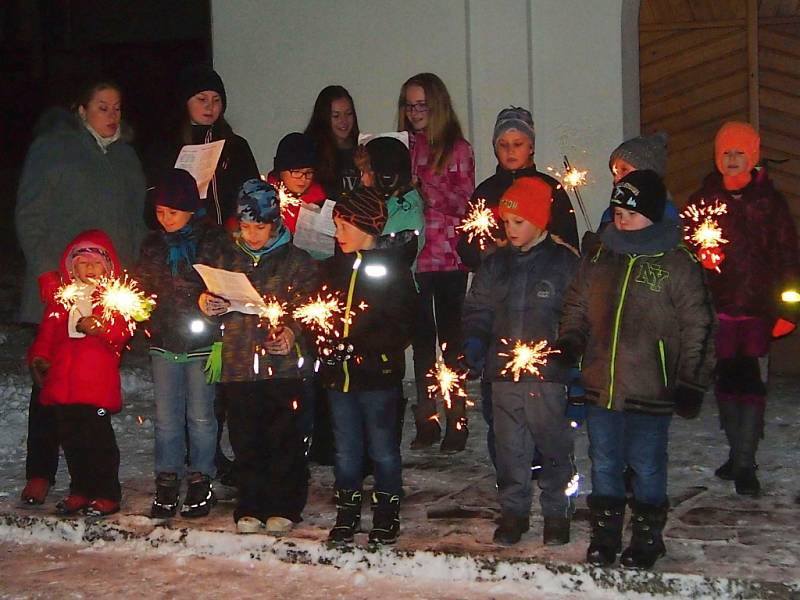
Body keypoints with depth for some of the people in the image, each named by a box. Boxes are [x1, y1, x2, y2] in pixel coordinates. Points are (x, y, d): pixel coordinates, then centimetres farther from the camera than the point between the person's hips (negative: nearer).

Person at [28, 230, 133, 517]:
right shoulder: (62, 296, 15)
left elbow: (122, 332, -6)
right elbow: (47, 332, 15)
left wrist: (98, 328, -22)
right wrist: (40, 356, 2)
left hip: (98, 381, -4)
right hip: (63, 379, 5)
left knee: (98, 436, -5)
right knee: (70, 437, 9)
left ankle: (107, 494, 5)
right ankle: (80, 490, 21)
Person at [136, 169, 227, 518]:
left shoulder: (213, 240, -4)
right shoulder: (153, 245, 11)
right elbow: (143, 288, 20)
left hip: (201, 341, -4)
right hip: (164, 342, 4)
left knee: (200, 416, 3)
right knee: (166, 417, 6)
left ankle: (200, 482, 14)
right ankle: (167, 483, 15)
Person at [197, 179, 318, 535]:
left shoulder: (296, 261, 3)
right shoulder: (221, 256, 11)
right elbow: (198, 291, 18)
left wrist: (292, 331, -18)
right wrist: (204, 303, -6)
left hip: (282, 365, -2)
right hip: (237, 365, 2)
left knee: (284, 439, 1)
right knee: (246, 441, 5)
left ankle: (283, 507, 13)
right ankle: (251, 508, 16)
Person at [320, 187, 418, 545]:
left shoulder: (392, 266, -6)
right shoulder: (334, 267, 12)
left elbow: (402, 324, -12)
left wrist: (359, 349, -20)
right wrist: (325, 345, -5)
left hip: (378, 373, -5)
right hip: (338, 375, 5)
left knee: (382, 448, 5)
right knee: (345, 449, 12)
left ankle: (387, 515, 17)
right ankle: (347, 514, 23)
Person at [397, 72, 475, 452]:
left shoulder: (457, 148, 1)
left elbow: (464, 203, -6)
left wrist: (424, 183, -16)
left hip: (448, 258, -4)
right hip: (411, 257, 4)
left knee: (450, 336, -2)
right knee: (421, 337, 8)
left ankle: (456, 421, 5)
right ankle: (426, 420, 15)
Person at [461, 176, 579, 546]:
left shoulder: (565, 262, -2)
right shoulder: (495, 264, 10)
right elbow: (477, 308, 17)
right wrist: (474, 340, -1)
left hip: (549, 374, -4)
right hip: (503, 374, 4)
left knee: (554, 445, 4)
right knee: (510, 447, 9)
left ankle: (557, 513, 17)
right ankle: (513, 512, 22)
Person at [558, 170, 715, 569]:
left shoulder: (677, 264, -7)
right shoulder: (598, 258, 7)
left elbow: (697, 327, -5)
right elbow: (576, 307, 17)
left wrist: (691, 383, -9)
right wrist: (570, 341, -2)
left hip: (650, 390, -4)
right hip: (599, 386, 4)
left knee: (646, 466, 8)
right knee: (603, 463, 14)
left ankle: (647, 537, 24)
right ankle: (604, 534, 28)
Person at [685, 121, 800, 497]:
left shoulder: (770, 201, 4)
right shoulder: (703, 200, 9)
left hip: (756, 306, -2)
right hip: (716, 306, 2)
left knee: (748, 378, -9)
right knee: (726, 379, 8)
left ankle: (745, 463, -6)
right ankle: (737, 453, 23)